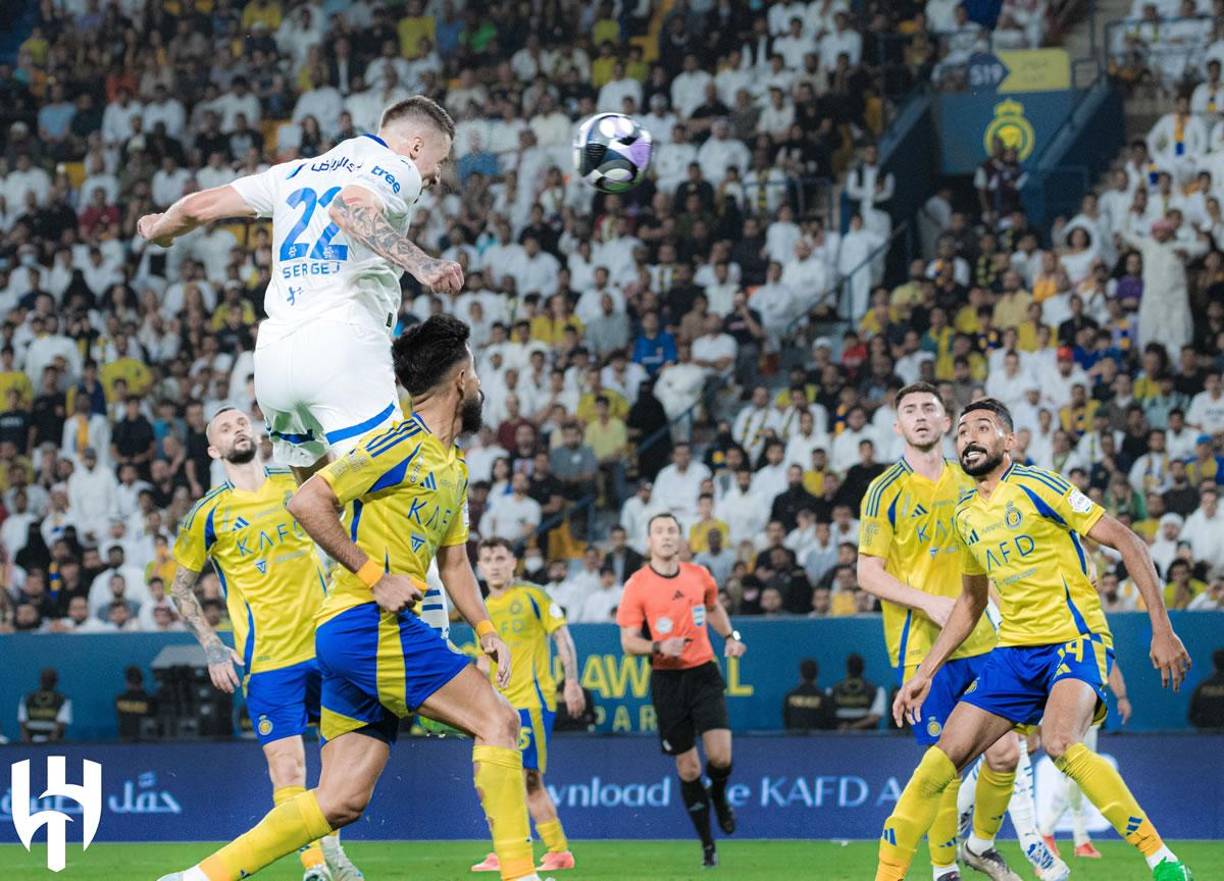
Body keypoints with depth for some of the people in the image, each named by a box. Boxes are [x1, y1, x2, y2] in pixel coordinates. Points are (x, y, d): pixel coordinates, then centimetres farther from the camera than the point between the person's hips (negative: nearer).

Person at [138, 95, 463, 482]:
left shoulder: (298, 172, 25)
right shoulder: (399, 169, 5)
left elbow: (199, 206, 28)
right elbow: (350, 207, -18)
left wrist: (158, 229, 49)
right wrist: (419, 264, -29)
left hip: (273, 354, 7)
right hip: (340, 343, -7)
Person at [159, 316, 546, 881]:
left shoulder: (454, 468, 21)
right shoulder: (401, 445, -9)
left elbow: (453, 562, 26)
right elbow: (307, 501, -16)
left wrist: (485, 630, 11)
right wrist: (374, 575, -18)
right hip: (366, 623, -10)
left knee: (341, 802, 3)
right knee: (497, 721, -12)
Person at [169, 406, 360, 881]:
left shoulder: (295, 482, 5)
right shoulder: (207, 515, -1)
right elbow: (180, 586, 7)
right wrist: (212, 646, -4)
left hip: (327, 645, 3)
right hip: (268, 659, -3)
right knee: (288, 772, -10)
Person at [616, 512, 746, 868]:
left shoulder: (699, 576, 4)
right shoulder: (637, 585, -6)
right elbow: (628, 641, -5)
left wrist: (730, 636, 12)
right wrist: (659, 647, -23)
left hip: (703, 672, 2)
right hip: (667, 679, -2)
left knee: (720, 755, -14)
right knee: (687, 766, 2)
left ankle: (719, 797, 22)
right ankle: (707, 843, 15)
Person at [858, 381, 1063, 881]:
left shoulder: (968, 483, 10)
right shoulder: (886, 491, -4)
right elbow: (868, 574, -8)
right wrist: (930, 603, -19)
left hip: (980, 641, 4)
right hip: (921, 647, -4)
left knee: (1006, 751, -2)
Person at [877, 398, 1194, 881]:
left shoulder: (1036, 486, -8)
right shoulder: (966, 514, 12)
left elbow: (1127, 543, -9)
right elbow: (971, 600, 27)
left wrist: (1161, 628, -14)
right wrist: (924, 672, 21)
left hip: (1075, 639, -7)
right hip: (1015, 651, 7)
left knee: (1059, 744, -33)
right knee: (941, 761, -4)